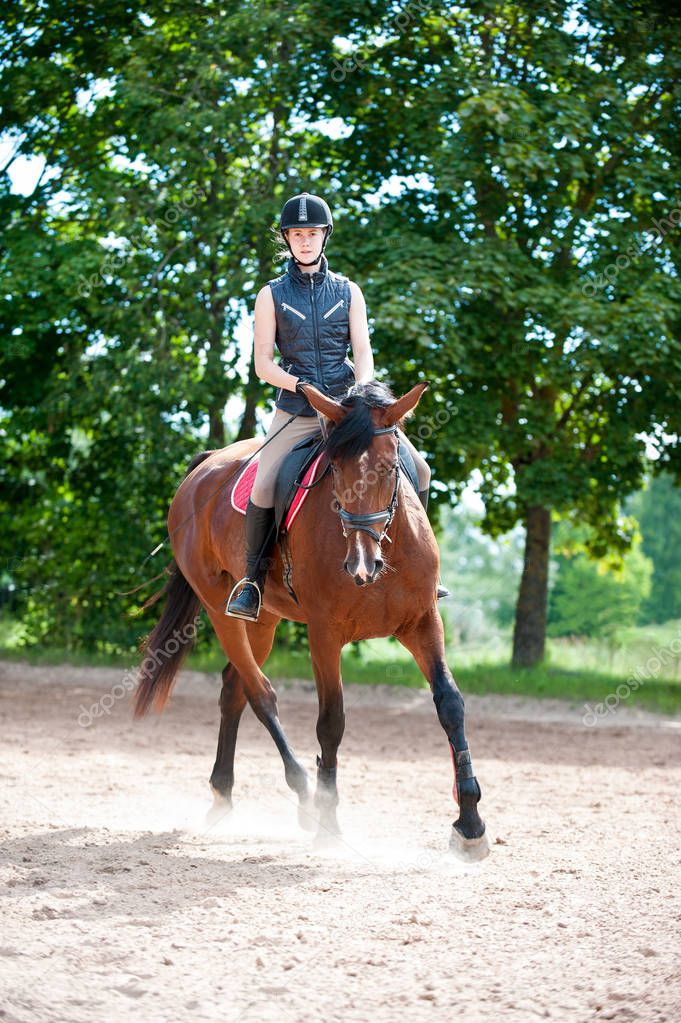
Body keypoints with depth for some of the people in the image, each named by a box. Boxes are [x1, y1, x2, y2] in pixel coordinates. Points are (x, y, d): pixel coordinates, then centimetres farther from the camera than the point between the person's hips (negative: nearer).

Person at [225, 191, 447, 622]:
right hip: (297, 410, -2)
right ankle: (253, 581, -6)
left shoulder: (348, 291, 9)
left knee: (417, 469, -8)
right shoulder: (272, 295, 5)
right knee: (263, 488, -23)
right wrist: (301, 385, -17)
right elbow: (263, 363, 0)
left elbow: (363, 352, 2)